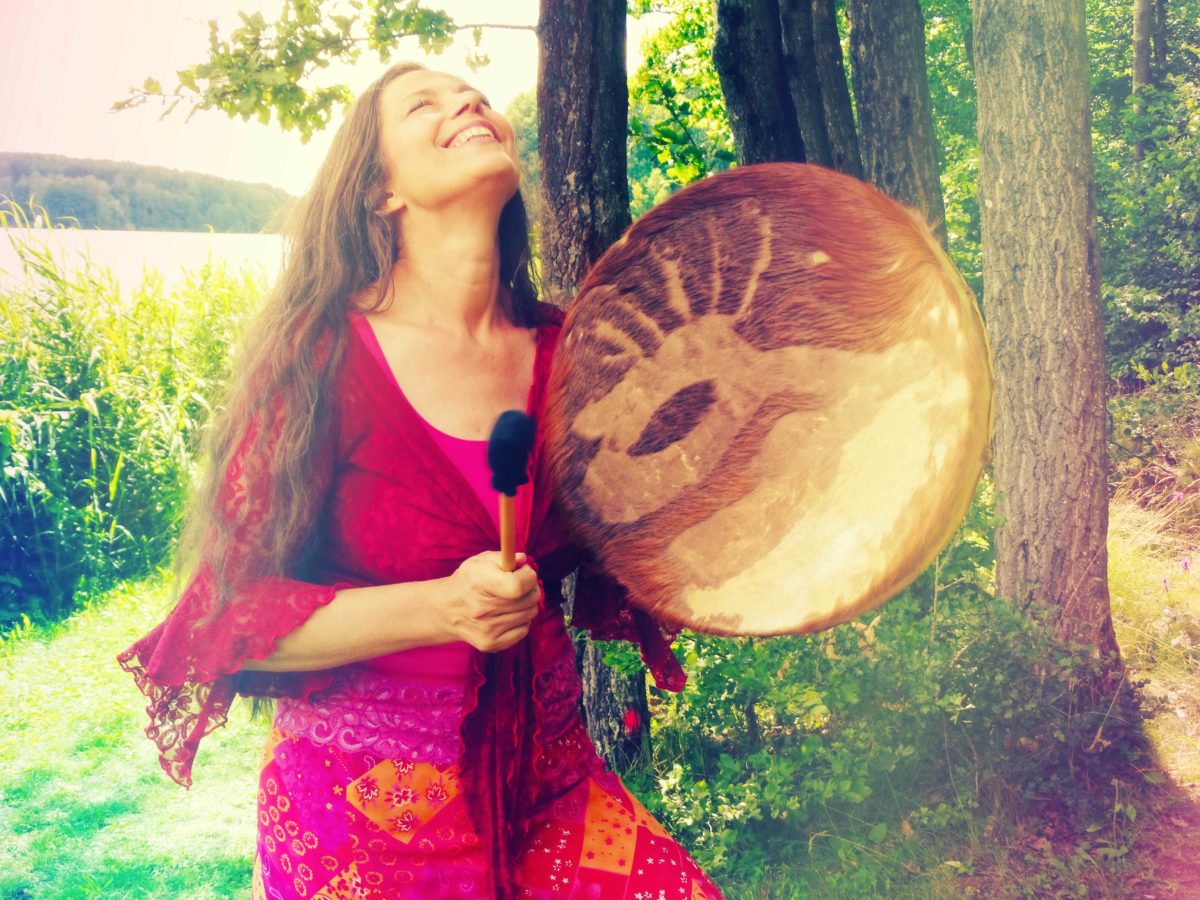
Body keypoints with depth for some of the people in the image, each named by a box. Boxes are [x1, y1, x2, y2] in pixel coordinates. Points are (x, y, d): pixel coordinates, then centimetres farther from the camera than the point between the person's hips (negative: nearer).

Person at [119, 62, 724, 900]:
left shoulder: (567, 352, -3)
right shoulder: (324, 355, -13)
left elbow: (607, 576, 6)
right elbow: (233, 614, -12)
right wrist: (442, 608, -26)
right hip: (365, 804, -3)